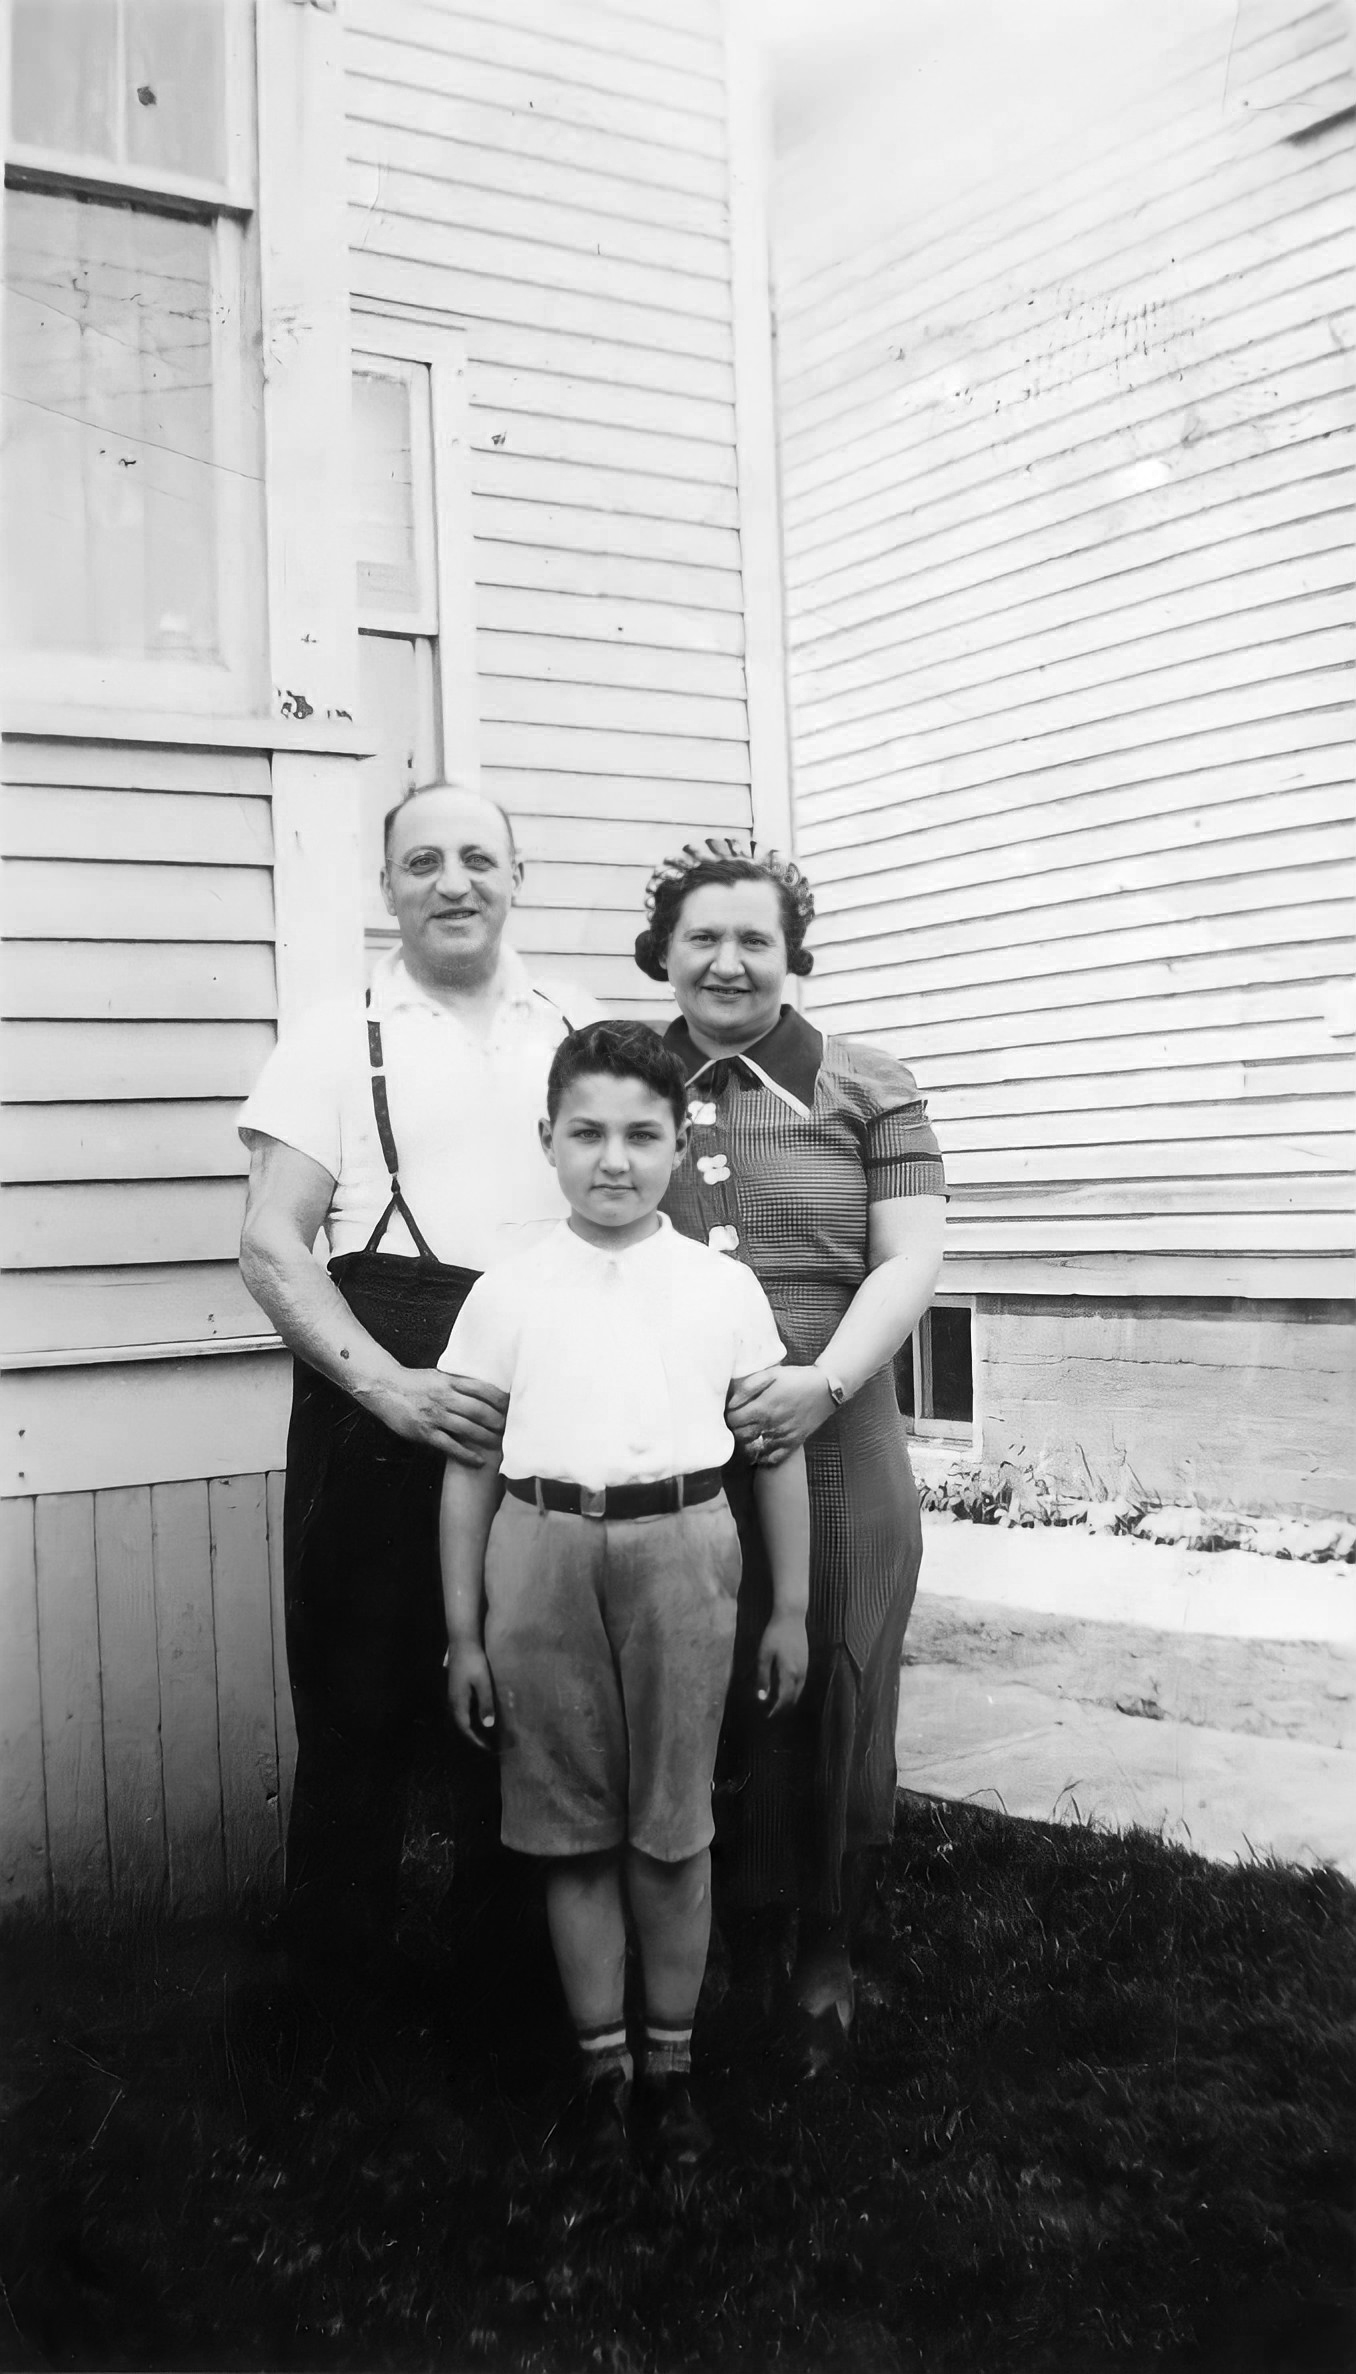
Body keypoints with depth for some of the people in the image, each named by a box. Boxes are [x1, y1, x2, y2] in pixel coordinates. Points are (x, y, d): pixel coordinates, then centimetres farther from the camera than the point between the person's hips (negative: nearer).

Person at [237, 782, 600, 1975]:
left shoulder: (580, 1028, 11)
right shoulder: (339, 1036, 2)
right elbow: (269, 1247, -4)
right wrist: (391, 1385, -17)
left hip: (557, 1410, 3)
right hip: (382, 1403, -3)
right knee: (364, 1704, 5)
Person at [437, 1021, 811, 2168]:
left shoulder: (724, 1288, 3)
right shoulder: (508, 1293, 2)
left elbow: (778, 1449, 8)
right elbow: (468, 1467, 5)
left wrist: (790, 1608, 8)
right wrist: (464, 1633, 4)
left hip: (680, 1550, 0)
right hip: (544, 1550, 1)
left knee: (673, 1826, 7)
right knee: (572, 1825, 8)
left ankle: (671, 2057, 25)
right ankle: (600, 2059, 24)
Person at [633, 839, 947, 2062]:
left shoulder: (867, 1090, 5)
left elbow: (909, 1259, -1)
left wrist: (827, 1379, -16)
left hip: (831, 1451, -1)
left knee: (830, 1699, 5)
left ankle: (825, 1958, 24)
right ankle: (732, 1946, 26)